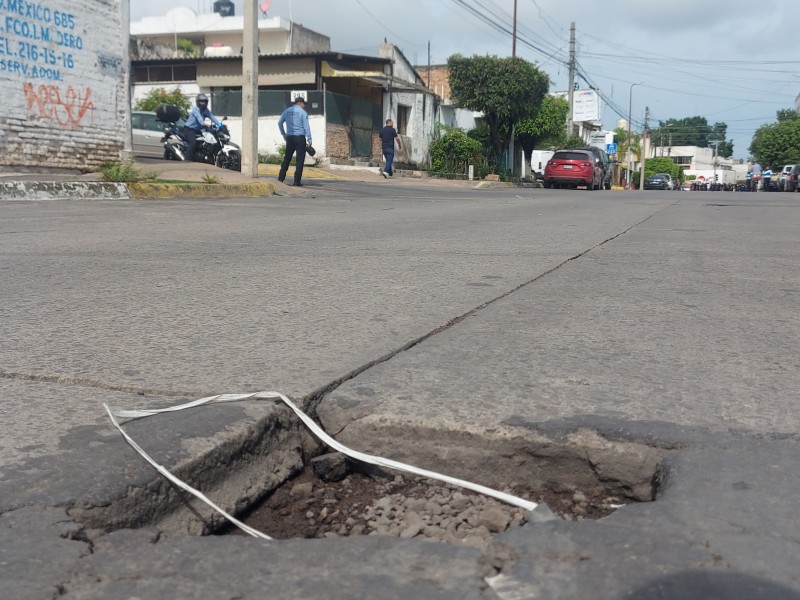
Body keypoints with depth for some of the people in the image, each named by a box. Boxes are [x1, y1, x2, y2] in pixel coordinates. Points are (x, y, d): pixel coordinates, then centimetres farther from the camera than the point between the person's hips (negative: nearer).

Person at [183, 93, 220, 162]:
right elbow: (198, 117, -32)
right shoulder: (195, 109, -13)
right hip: (189, 129, -8)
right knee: (193, 142, -29)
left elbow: (212, 117, -6)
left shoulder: (206, 110, 8)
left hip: (197, 130, 8)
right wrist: (203, 123, -52)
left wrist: (219, 124, -21)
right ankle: (188, 159, -27)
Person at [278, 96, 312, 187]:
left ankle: (280, 178, 7)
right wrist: (309, 139, -5)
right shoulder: (303, 112, -4)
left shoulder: (286, 111, 11)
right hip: (300, 138, -4)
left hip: (289, 138, 5)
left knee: (286, 159, 12)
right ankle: (297, 182, -4)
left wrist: (284, 134, 24)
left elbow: (280, 123, 15)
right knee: (299, 160, -2)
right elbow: (306, 126, -7)